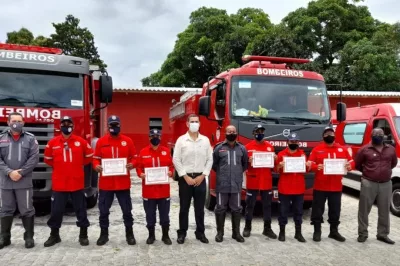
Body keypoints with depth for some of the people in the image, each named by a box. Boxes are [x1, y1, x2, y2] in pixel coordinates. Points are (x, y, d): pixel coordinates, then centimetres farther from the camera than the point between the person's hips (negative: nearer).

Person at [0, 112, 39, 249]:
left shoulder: (30, 138, 2)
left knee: (27, 210, 3)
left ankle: (29, 237, 13)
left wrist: (20, 173, -12)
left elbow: (34, 158, -5)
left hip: (24, 182, -2)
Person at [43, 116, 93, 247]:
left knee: (81, 209, 7)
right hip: (59, 183, 1)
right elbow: (47, 159, 14)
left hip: (77, 182, 0)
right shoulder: (52, 142, 0)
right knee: (56, 210, 9)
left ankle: (83, 235, 19)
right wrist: (59, 166, 7)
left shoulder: (81, 141, -2)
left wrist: (78, 165, 6)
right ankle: (54, 235, 26)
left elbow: (89, 156, 10)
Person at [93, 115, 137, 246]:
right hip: (105, 183, 1)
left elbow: (134, 157, 6)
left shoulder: (128, 141, 2)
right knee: (104, 211, 10)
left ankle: (129, 234, 23)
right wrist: (96, 166, -13)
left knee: (127, 210, 8)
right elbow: (96, 158, 8)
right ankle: (104, 234, 26)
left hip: (123, 183, 0)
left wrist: (132, 164, -15)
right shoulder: (101, 141, 3)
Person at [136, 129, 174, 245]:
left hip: (164, 189, 1)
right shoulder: (143, 152, 0)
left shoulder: (166, 151, 3)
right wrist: (141, 174, -17)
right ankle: (151, 235, 26)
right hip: (148, 189, 0)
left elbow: (171, 165, 7)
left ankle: (165, 236, 23)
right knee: (150, 214, 10)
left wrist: (170, 172, -13)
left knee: (164, 214, 10)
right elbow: (139, 167, 2)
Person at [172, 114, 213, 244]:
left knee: (200, 208, 9)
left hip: (200, 178, 2)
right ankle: (182, 233, 18)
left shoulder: (205, 140, 4)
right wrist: (185, 177, -10)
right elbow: (176, 160, -6)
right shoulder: (181, 140, -3)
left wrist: (202, 175, -4)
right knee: (184, 207, 6)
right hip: (185, 178, -2)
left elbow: (210, 159, 5)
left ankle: (200, 233, 22)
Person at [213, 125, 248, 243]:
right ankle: (220, 232, 17)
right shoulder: (219, 148, 1)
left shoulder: (242, 148, 7)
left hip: (236, 184, 2)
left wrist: (238, 172, 13)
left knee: (236, 209, 8)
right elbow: (213, 164, 9)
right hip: (222, 184, -1)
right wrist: (221, 173, 10)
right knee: (220, 209, 5)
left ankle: (236, 232, 21)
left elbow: (245, 164, 18)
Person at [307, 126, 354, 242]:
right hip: (320, 186, -2)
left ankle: (334, 231, 28)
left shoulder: (342, 149, 7)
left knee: (335, 210, 13)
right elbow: (309, 164, -5)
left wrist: (350, 166, -14)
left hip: (336, 187, 3)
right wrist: (316, 167, -26)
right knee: (318, 210, 5)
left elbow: (351, 161, 9)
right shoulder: (317, 149, -1)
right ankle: (317, 232, 17)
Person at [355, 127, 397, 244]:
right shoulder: (364, 149, -5)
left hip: (386, 184, 3)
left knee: (384, 211, 11)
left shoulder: (391, 149, 7)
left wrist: (384, 171, 14)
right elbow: (356, 164, 4)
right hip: (368, 184, -3)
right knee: (364, 210, 2)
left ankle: (383, 234, 24)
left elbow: (394, 163, 23)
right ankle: (362, 234, 13)